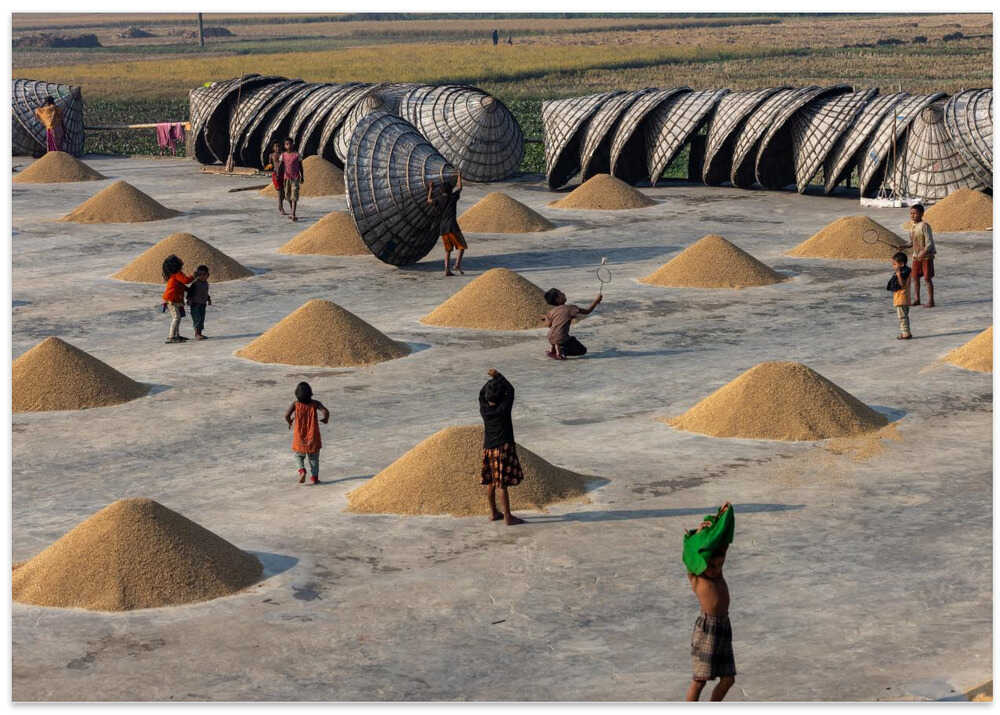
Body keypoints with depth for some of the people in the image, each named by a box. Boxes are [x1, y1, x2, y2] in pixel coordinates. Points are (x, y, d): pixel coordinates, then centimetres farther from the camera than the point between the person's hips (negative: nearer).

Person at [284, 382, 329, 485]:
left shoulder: (295, 404, -8)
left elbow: (286, 414, -20)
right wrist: (325, 419, 4)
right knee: (314, 458, 15)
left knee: (299, 456, 18)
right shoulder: (315, 403, -7)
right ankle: (314, 477, 11)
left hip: (299, 437, -1)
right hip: (313, 436, 1)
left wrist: (290, 422, 1)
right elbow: (326, 412, -18)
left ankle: (302, 470, -6)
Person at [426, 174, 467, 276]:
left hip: (443, 228, 4)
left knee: (448, 250, 11)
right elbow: (459, 188, 20)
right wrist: (459, 177, 35)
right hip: (452, 226, -4)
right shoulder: (453, 197, 1)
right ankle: (458, 264, -11)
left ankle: (447, 269, -1)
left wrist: (430, 190, 41)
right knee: (462, 246, 6)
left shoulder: (438, 200, 6)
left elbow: (429, 200, 28)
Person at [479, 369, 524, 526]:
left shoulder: (484, 409, -2)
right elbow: (510, 390, -3)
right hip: (503, 448, -7)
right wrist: (498, 376, 5)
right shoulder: (503, 410, -15)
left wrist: (493, 380, 17)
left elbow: (482, 394, 17)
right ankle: (508, 517, -1)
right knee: (503, 484, -5)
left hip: (488, 448, 7)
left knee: (490, 482, 15)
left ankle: (493, 513, 27)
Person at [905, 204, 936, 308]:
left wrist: (923, 252, -34)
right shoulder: (912, 226, 7)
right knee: (915, 277, 10)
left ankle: (930, 301, 4)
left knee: (927, 278, -3)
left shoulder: (924, 226, -17)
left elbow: (929, 243, -21)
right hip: (916, 256, 8)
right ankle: (916, 299, 20)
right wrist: (904, 246, 1)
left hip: (927, 256, -8)